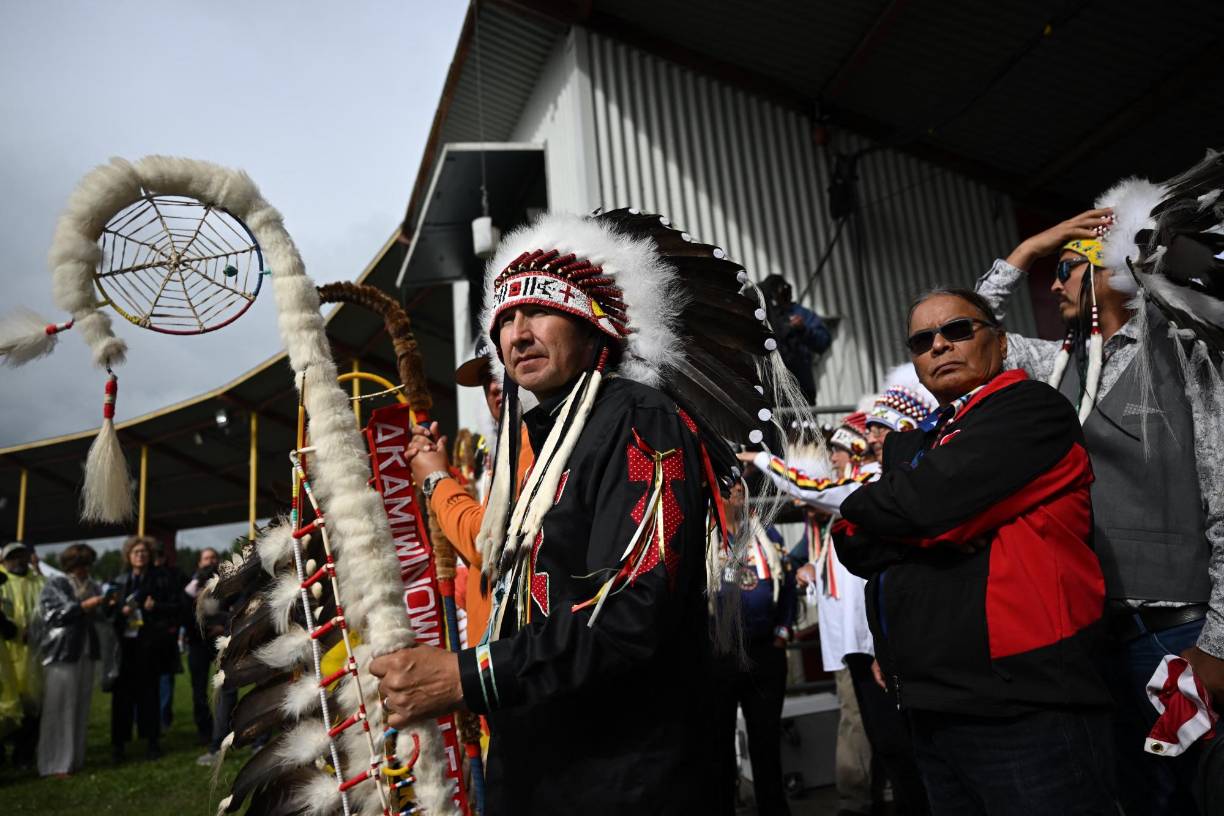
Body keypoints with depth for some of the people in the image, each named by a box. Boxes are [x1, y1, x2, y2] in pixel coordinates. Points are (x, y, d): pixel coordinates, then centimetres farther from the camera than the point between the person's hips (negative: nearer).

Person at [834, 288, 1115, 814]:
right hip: (931, 706, 7)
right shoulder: (907, 443, 16)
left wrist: (861, 503, -2)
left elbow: (927, 503, -22)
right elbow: (857, 548, 7)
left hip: (1024, 707, -7)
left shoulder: (1030, 409, -8)